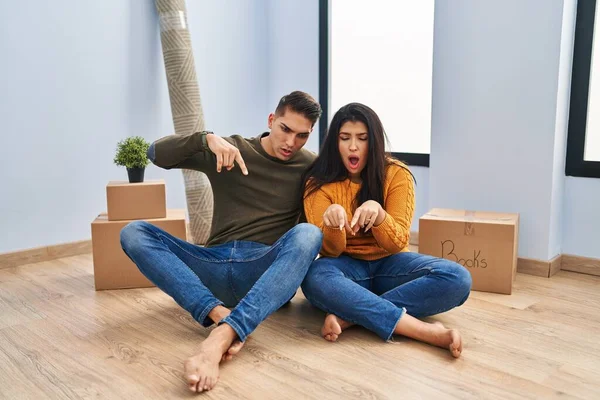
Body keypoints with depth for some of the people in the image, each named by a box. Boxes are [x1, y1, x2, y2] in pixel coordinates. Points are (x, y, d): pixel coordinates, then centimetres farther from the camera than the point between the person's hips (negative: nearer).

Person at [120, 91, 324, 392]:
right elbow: (157, 153, 1)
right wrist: (207, 139, -16)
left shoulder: (311, 167, 9)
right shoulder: (231, 149, 9)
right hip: (216, 266, 2)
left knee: (307, 234, -33)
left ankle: (220, 339, -49)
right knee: (133, 233, -16)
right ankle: (220, 315, -36)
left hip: (268, 272, -1)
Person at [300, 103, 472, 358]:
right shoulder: (319, 183, -7)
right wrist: (332, 224, -35)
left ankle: (349, 316, -30)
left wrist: (378, 213, -34)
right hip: (347, 267, -1)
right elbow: (331, 251, -12)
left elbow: (396, 243, -13)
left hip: (387, 264, 2)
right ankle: (426, 331, -37)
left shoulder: (396, 174, -7)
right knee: (315, 278, -38)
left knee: (457, 279, -26)